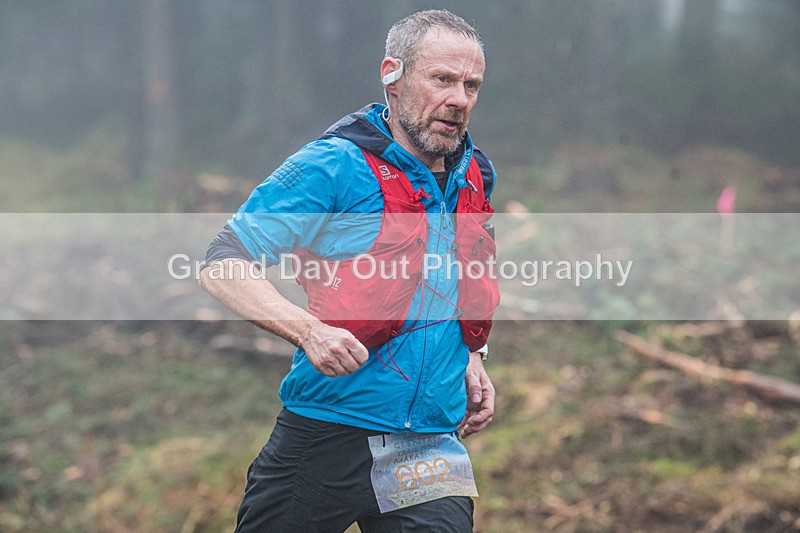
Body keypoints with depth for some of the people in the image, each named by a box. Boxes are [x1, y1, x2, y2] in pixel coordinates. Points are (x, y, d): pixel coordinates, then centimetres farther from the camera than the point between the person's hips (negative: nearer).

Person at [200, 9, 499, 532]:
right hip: (327, 438, -4)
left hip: (432, 448, 4)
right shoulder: (334, 166, -10)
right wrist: (310, 332, -25)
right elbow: (224, 264, -12)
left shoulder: (477, 177, 11)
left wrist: (473, 362, 13)